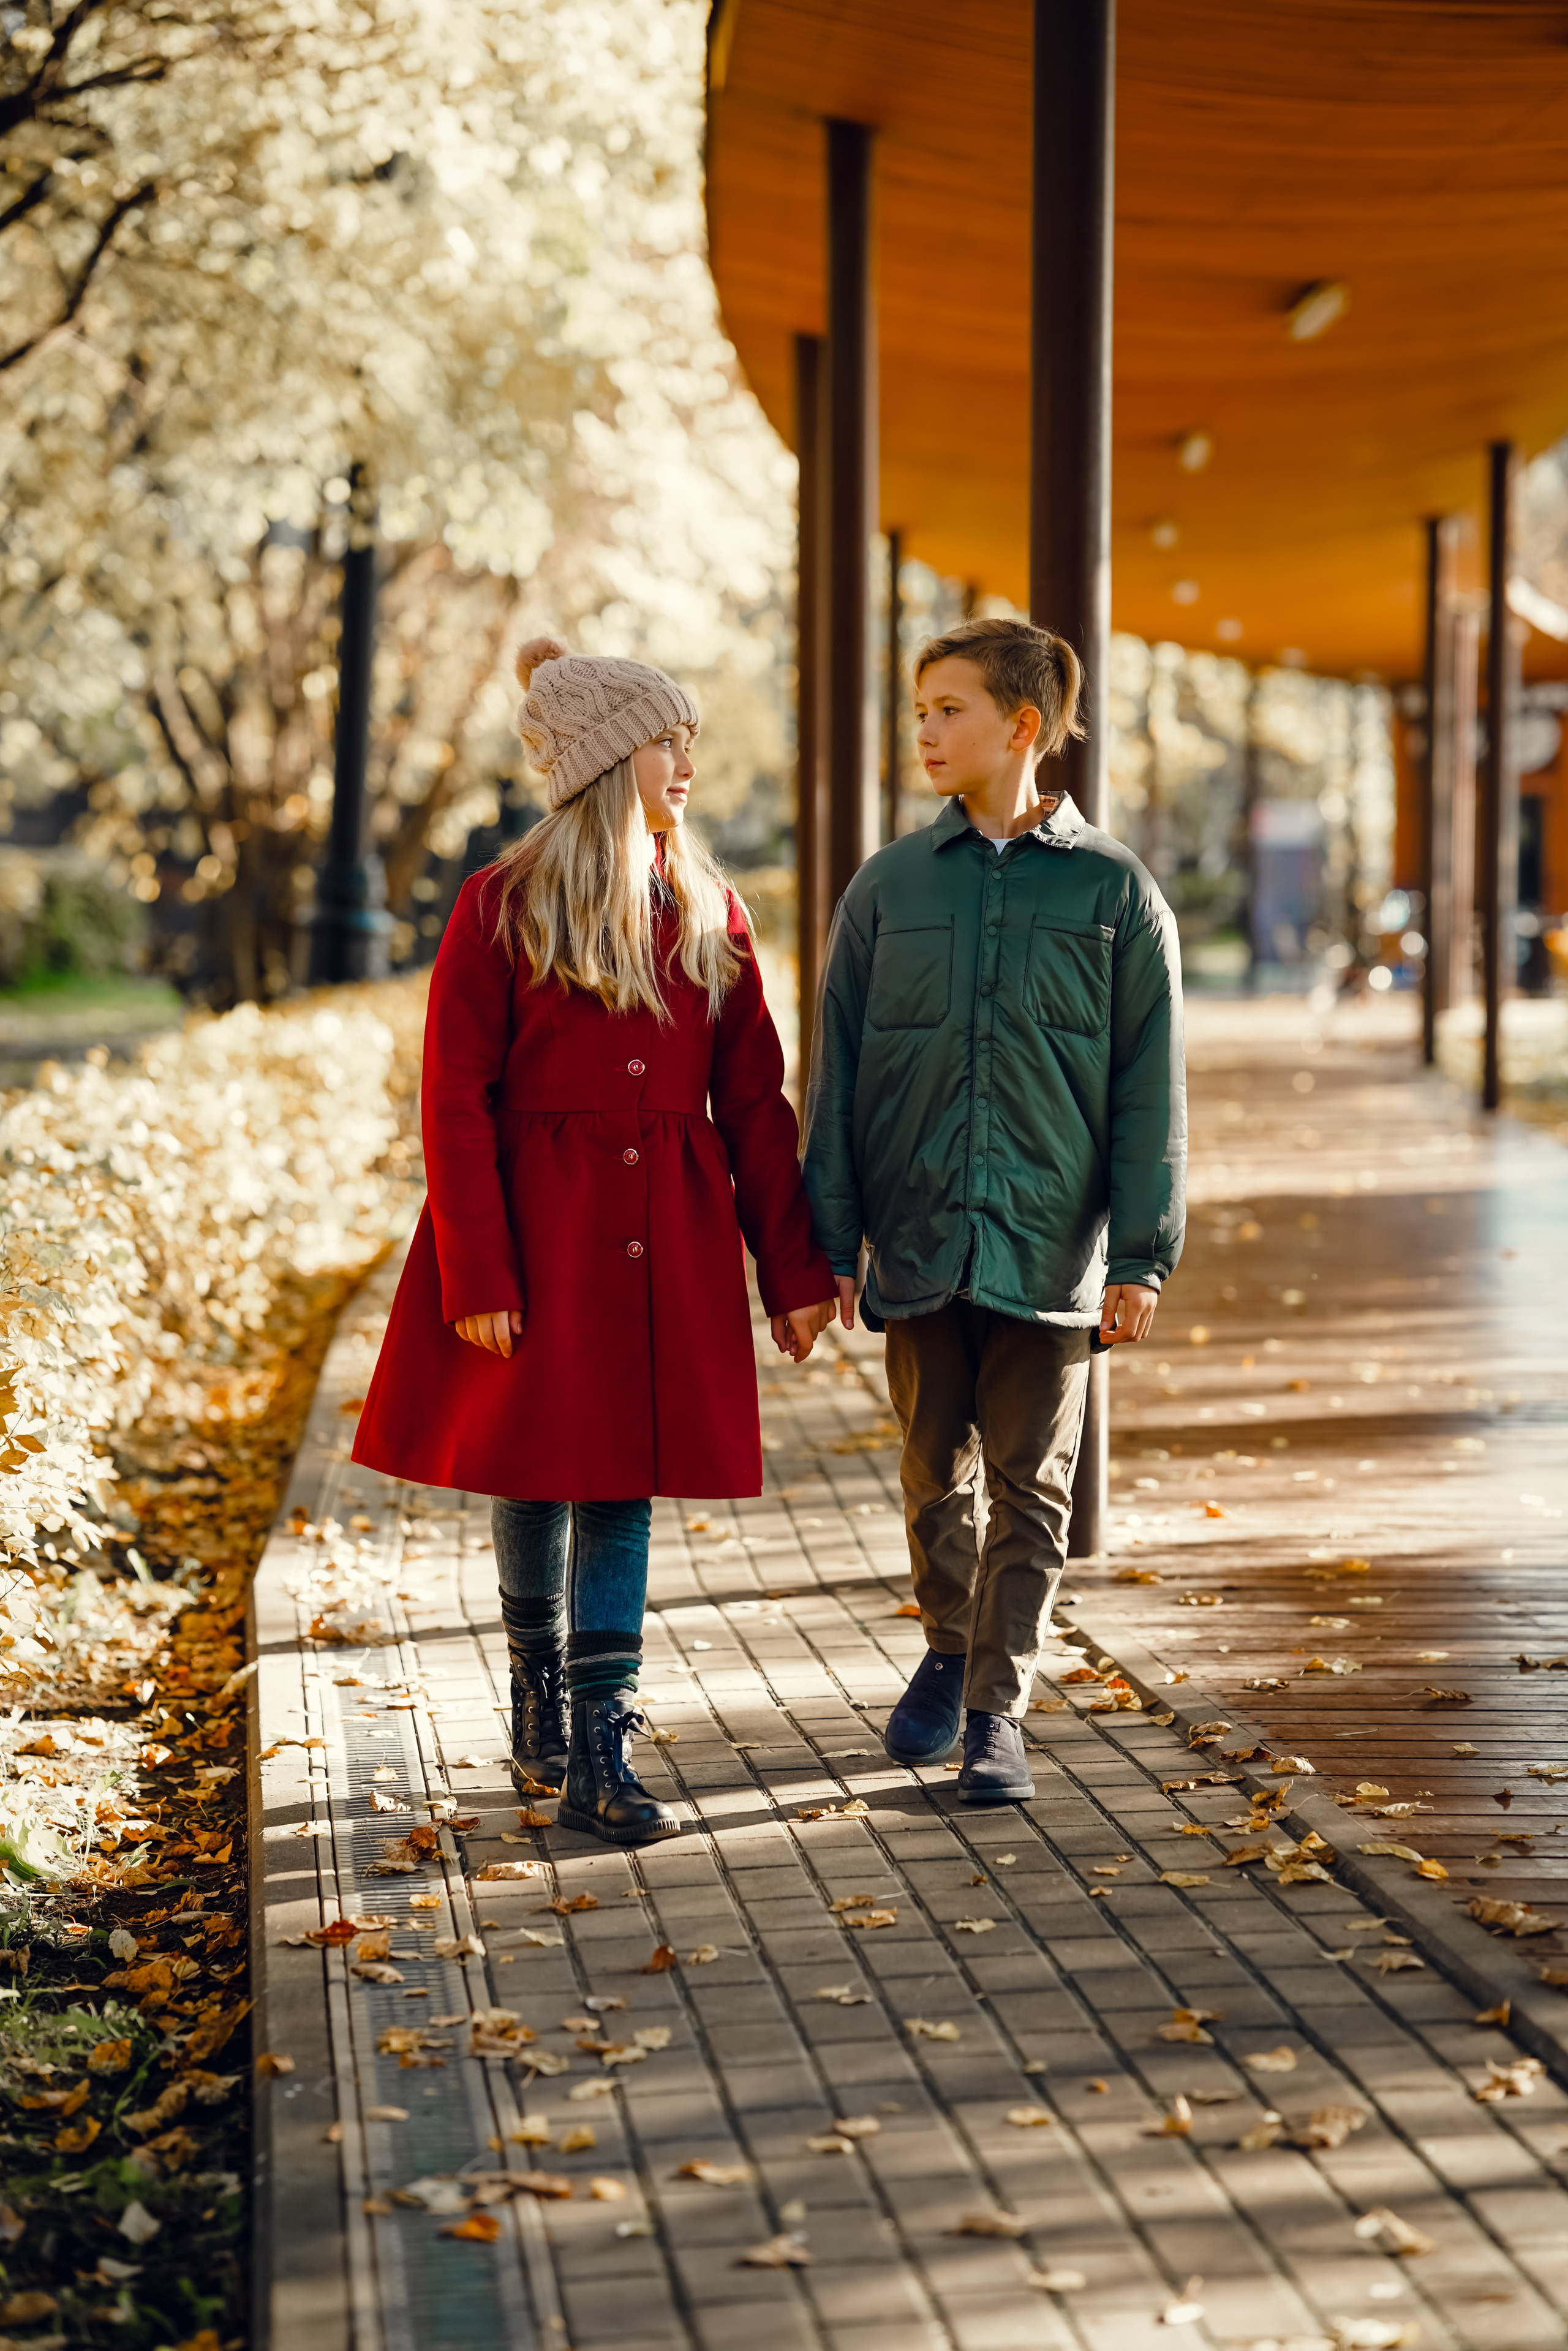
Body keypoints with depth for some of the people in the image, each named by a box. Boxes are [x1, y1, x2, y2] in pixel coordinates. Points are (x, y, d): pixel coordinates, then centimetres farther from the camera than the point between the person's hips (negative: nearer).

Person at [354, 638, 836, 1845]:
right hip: (535, 1223, -3)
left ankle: (599, 1758, 0)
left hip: (665, 1237, 3)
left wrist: (795, 1270, 4)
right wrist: (476, 1277, -13)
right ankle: (538, 1693, 31)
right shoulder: (503, 908, -6)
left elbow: (754, 1102, 8)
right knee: (533, 1470, 8)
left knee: (625, 1478, 0)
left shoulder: (711, 915, 7)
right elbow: (455, 1100, -7)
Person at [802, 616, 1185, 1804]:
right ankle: (950, 1651, 34)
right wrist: (829, 1241, 0)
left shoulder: (1116, 891, 0)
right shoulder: (889, 888, 4)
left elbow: (1151, 1089, 0)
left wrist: (1144, 1255, -5)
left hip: (1051, 1249, -2)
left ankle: (999, 1708, 9)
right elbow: (838, 1074, 5)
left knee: (1030, 1485, 2)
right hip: (919, 1244, 2)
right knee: (936, 1471, 12)